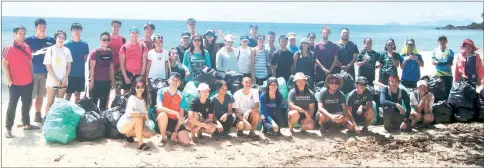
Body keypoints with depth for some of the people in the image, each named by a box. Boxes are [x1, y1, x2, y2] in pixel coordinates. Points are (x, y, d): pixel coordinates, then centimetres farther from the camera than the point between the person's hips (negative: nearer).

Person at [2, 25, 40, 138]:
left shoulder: (27, 47, 8)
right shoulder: (8, 49, -10)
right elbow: (4, 65, -11)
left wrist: (31, 76, 12)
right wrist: (9, 81, -13)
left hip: (28, 83, 6)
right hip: (15, 84, -6)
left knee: (27, 104, 15)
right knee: (12, 106, 0)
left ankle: (26, 124, 27)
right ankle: (8, 129, 5)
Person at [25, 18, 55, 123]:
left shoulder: (51, 41, 6)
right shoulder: (29, 40, -2)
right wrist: (36, 53, -19)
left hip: (46, 72, 3)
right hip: (32, 72, -3)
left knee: (40, 95, 11)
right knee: (30, 96, -6)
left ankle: (38, 115, 21)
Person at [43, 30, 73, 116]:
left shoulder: (67, 50, 5)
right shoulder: (50, 49, -3)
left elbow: (69, 66, 8)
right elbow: (48, 66, -6)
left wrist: (65, 78, -5)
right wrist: (55, 79, -12)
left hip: (63, 81, 3)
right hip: (52, 81, -3)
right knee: (50, 102, 1)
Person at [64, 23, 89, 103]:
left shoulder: (85, 44, 1)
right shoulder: (66, 44, -6)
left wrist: (79, 65, 5)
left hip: (80, 74, 3)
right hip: (69, 74, -3)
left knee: (77, 94, 12)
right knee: (68, 94, 3)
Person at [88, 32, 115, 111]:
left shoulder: (110, 53, 8)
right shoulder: (95, 52, -7)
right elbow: (92, 68, -8)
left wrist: (112, 81, 12)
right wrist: (92, 81, -12)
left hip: (106, 82, 5)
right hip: (96, 81, -5)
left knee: (104, 103, 12)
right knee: (93, 102, -1)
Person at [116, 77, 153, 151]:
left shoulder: (144, 99, 2)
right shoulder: (132, 98, -19)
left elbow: (145, 115, 2)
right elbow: (130, 113, -31)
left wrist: (145, 118, -19)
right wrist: (143, 115, -21)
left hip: (134, 125, 7)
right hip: (123, 124, -7)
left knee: (150, 134, -7)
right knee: (138, 119, -34)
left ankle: (129, 134, 11)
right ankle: (140, 143, -28)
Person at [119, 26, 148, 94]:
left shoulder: (143, 47, 3)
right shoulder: (124, 47, 0)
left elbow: (144, 63, 2)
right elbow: (121, 64, -1)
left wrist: (141, 76, -4)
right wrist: (125, 77, -7)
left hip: (139, 75, 1)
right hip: (127, 74, 0)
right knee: (126, 93, 4)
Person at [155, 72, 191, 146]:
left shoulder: (181, 96, -4)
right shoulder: (161, 91, -9)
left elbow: (181, 116, -4)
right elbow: (159, 107, -26)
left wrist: (175, 131, -13)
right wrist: (176, 113, -35)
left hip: (175, 121, 2)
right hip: (163, 120, -2)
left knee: (186, 142, -17)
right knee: (163, 114, -39)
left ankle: (171, 133, 15)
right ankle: (163, 138, -15)